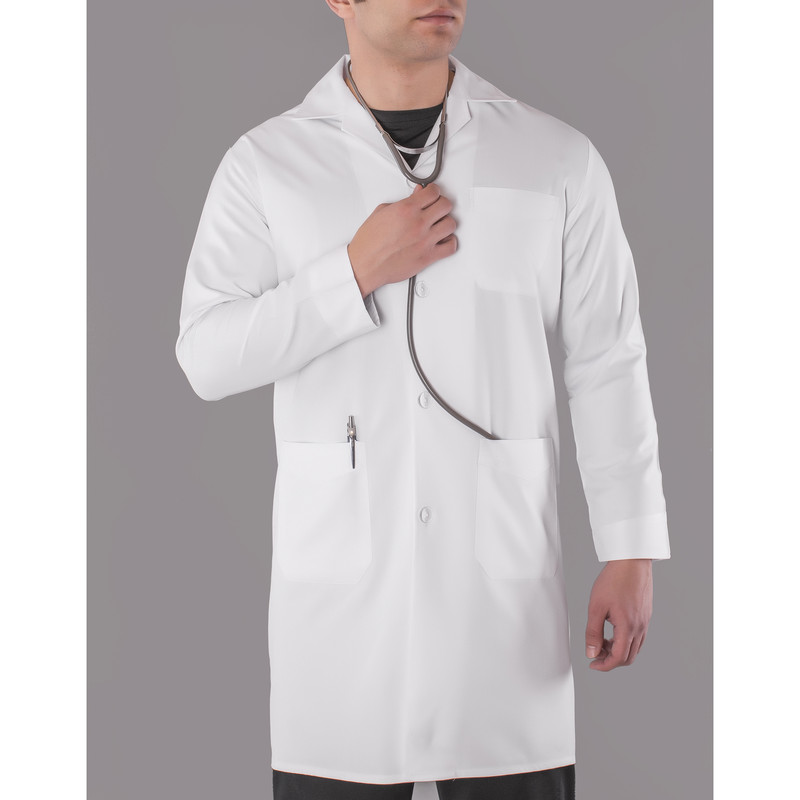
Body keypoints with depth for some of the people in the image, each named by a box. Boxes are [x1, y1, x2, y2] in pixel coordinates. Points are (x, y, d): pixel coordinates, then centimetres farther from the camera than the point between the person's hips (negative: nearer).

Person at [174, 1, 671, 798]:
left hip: (503, 582, 0)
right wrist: (359, 271, -15)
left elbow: (606, 365, 2)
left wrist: (631, 553, -2)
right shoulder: (265, 164, 1)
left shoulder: (558, 158, 1)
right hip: (339, 583, 0)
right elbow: (206, 358, -5)